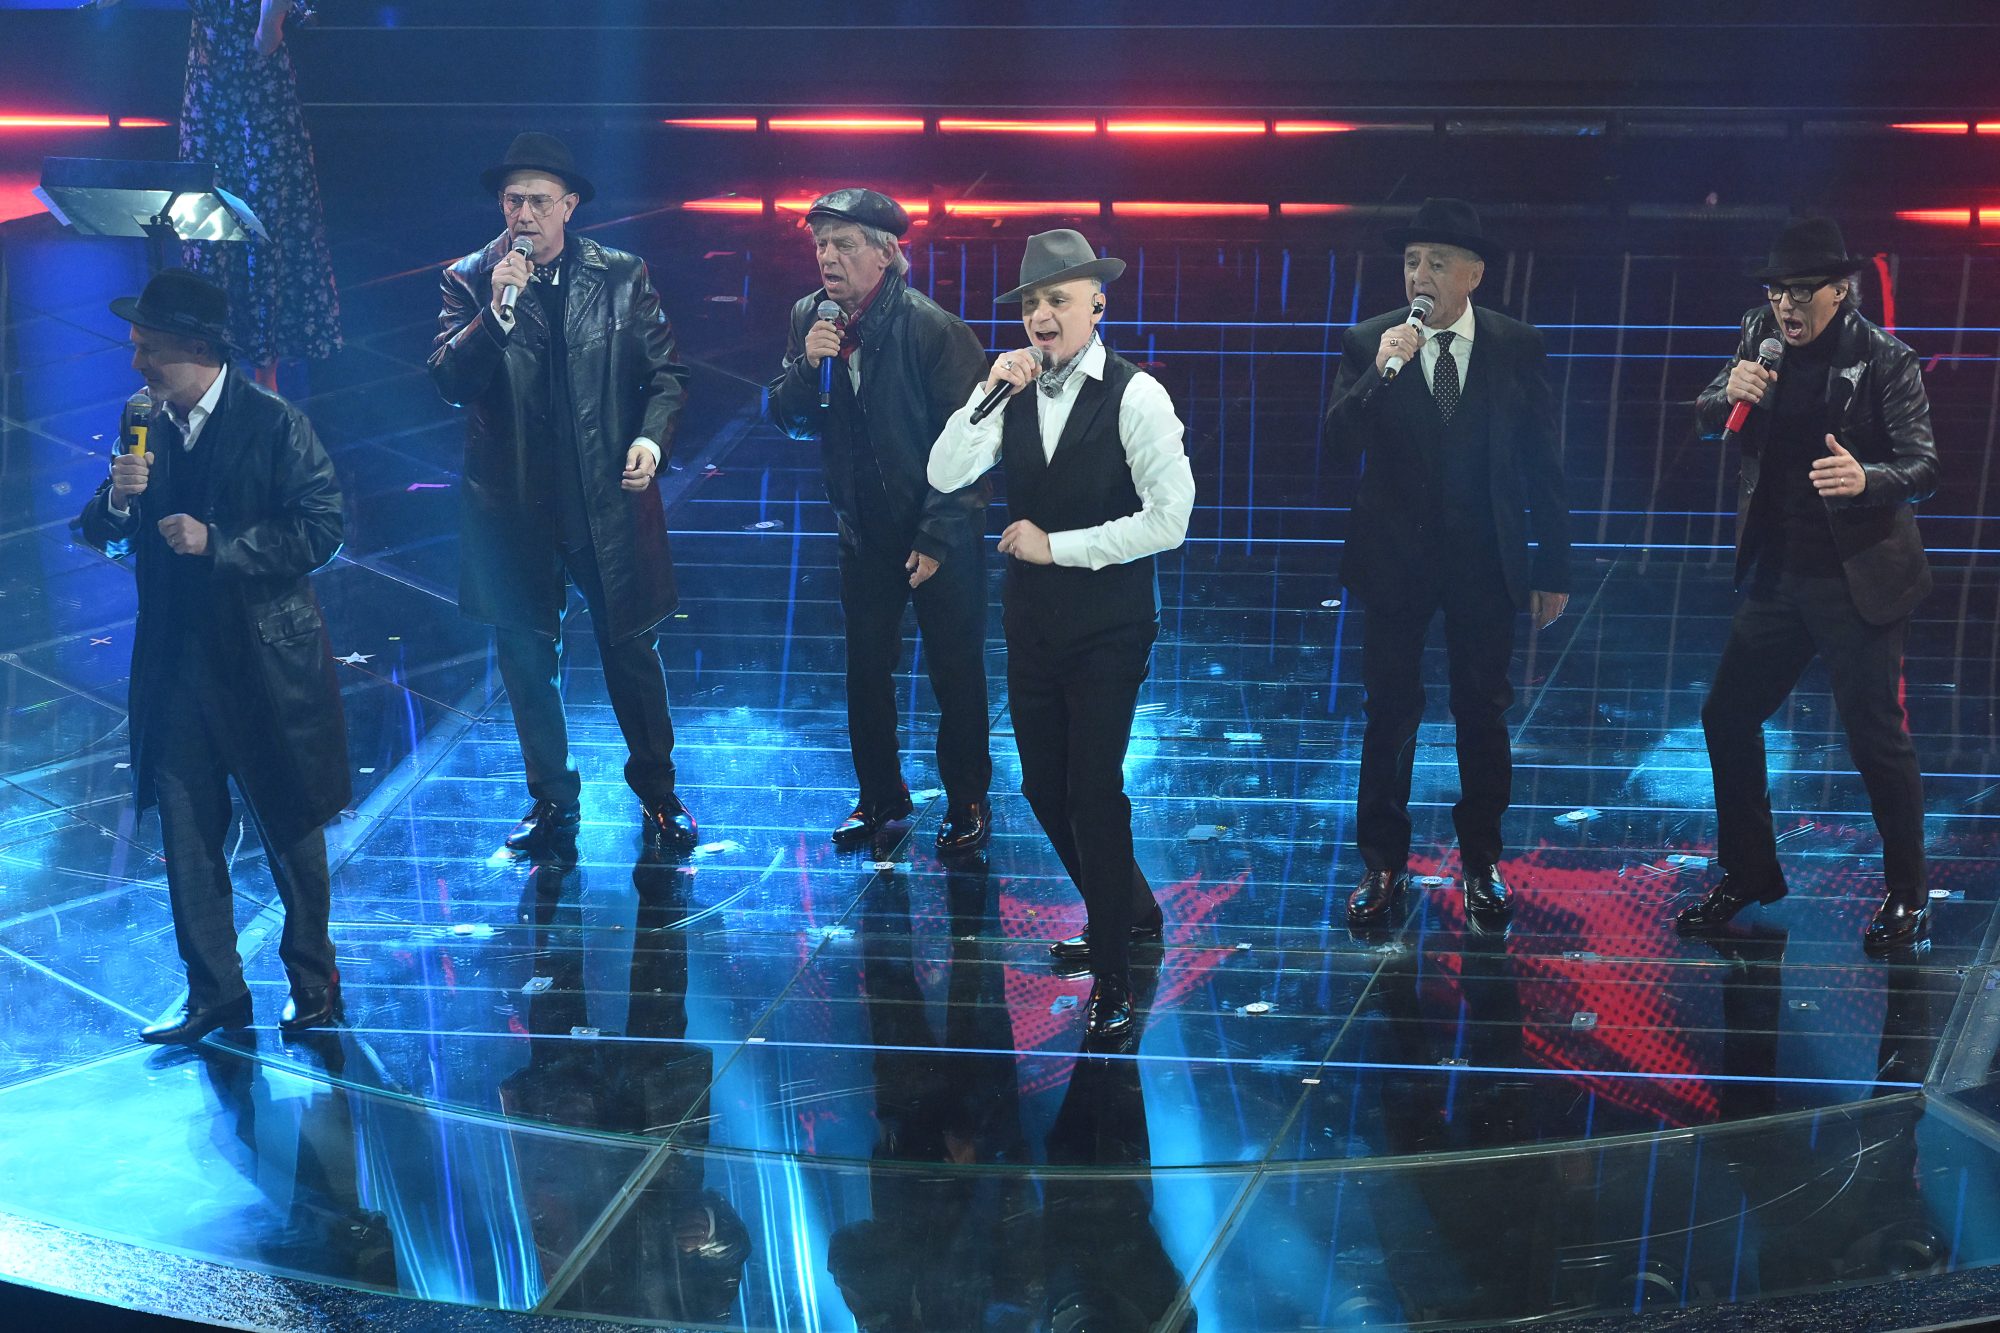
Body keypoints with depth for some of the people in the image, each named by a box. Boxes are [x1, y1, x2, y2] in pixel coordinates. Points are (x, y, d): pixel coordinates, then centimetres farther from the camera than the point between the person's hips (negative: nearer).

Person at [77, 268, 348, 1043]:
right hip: (174, 663, 5)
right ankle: (215, 992, 21)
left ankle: (313, 982, 25)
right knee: (186, 834, 9)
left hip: (266, 662, -5)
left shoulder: (275, 425, -10)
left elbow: (319, 532, -16)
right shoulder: (147, 426, 5)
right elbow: (97, 534, 9)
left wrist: (217, 542, -21)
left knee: (289, 829, 8)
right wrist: (118, 497, -13)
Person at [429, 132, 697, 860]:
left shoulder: (622, 276, 1)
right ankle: (552, 801, 27)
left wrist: (651, 437, -15)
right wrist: (497, 310, -22)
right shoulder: (470, 280, 0)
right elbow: (449, 382, -9)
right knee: (526, 657, 11)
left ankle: (657, 792, 27)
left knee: (631, 649, 8)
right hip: (513, 506, 1)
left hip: (609, 500, -1)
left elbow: (664, 373, 3)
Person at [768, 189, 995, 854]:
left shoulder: (933, 328, -18)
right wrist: (807, 364, -17)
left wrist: (937, 538, -18)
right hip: (864, 530, 5)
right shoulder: (809, 318, 0)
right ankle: (880, 795, 29)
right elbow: (787, 419, 4)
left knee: (955, 673, 5)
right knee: (866, 668, 13)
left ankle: (967, 801, 21)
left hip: (940, 536, -5)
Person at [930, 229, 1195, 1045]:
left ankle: (1113, 982, 5)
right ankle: (1129, 912, 39)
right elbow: (944, 478, -6)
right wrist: (991, 393, -17)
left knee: (1093, 791, -7)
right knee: (1045, 788, 15)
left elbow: (1168, 519, -18)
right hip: (1032, 625, 6)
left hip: (1109, 631, -6)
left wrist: (1056, 545, -14)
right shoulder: (1014, 396, 4)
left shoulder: (1135, 396, -12)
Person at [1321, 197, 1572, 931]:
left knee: (1484, 713, 10)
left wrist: (1553, 568, 0)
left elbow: (1543, 462, 1)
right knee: (1389, 714, 5)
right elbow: (1338, 442, -13)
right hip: (1395, 559, 0)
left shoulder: (1517, 346, -2)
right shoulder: (1368, 343, -3)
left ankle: (1480, 861, 26)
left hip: (1484, 561, 1)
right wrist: (1380, 374, -27)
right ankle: (1382, 864, 19)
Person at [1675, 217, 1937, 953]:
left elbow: (1925, 464, -15)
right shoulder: (1761, 337, 3)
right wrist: (1728, 393, -15)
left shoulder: (1886, 361, -12)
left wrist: (1867, 478, -37)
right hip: (1777, 572, 6)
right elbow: (1704, 419, 8)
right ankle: (1748, 875, 27)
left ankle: (1906, 895, 19)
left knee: (1877, 736, 0)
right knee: (1726, 716, 9)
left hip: (1859, 579, -6)